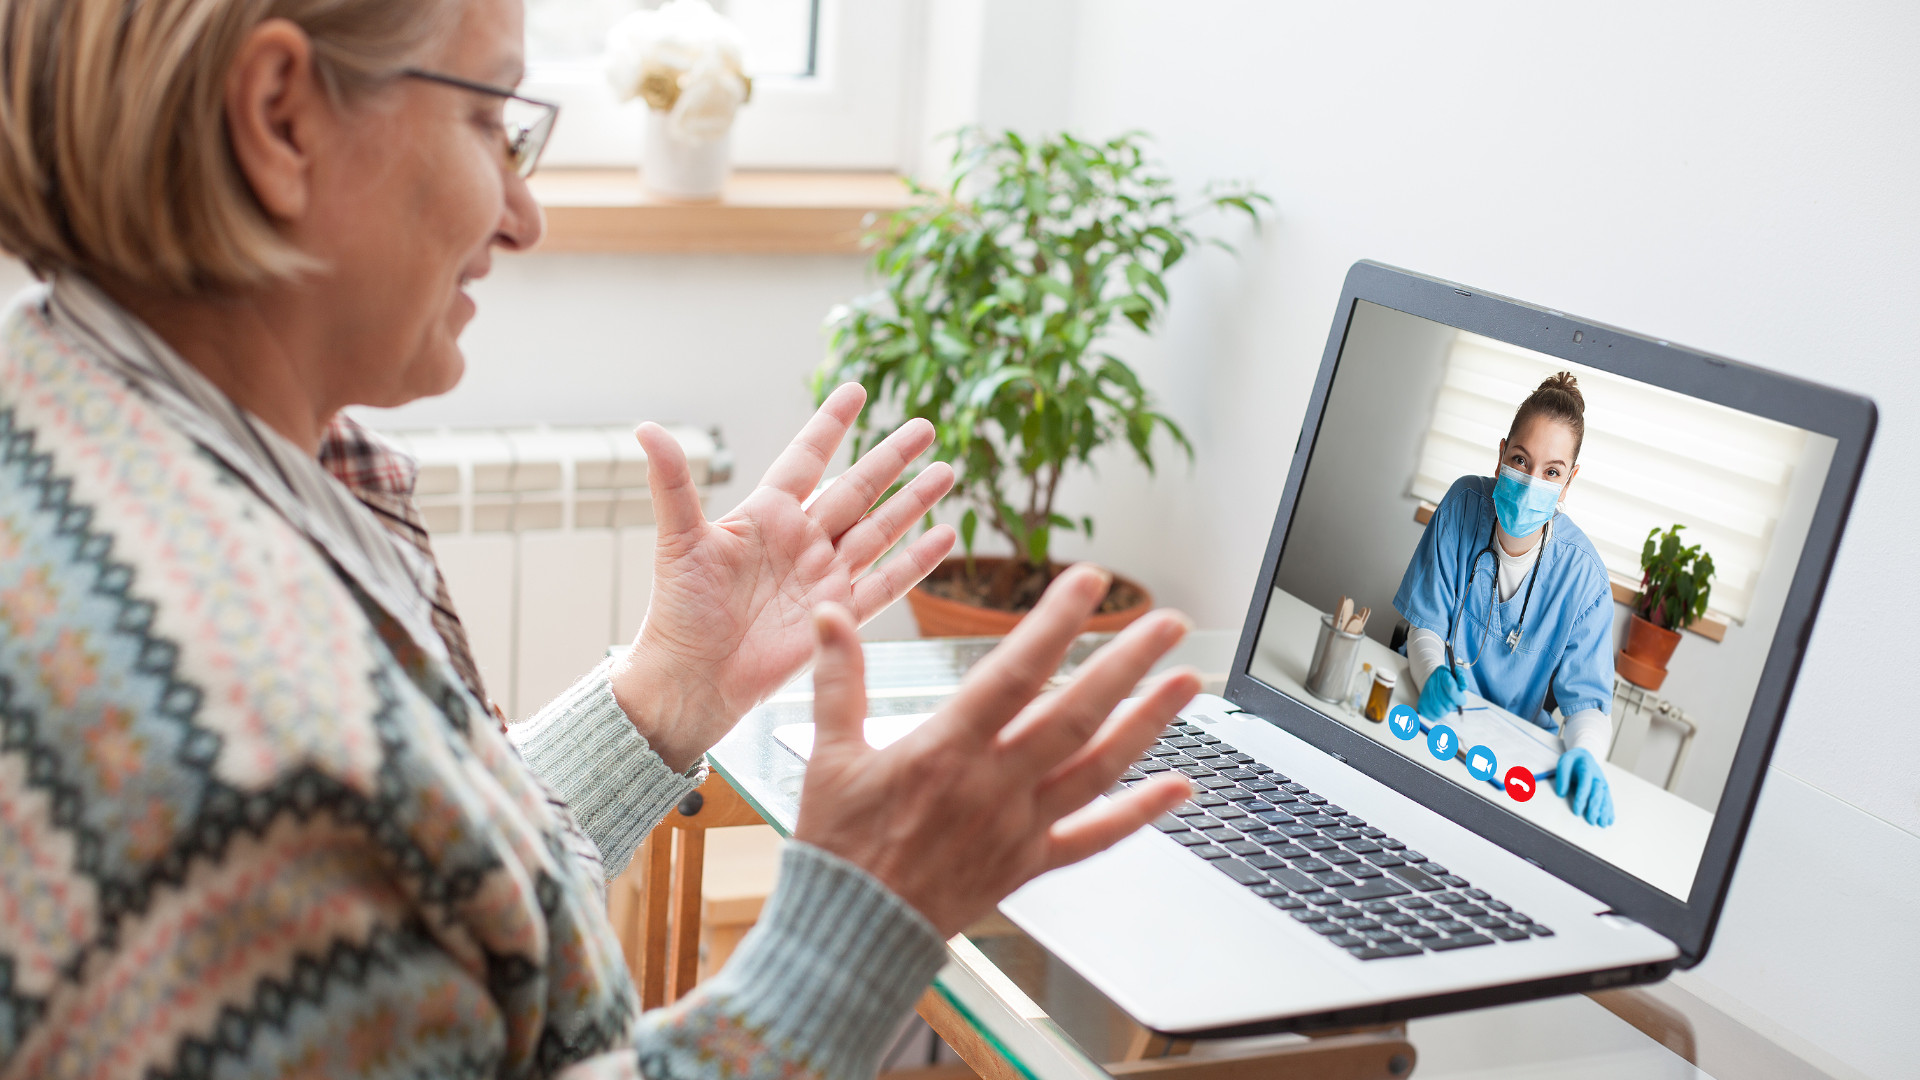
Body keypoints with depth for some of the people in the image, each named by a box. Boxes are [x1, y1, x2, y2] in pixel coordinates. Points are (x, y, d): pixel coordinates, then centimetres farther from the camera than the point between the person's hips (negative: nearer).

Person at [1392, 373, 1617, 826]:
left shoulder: (1581, 573, -15)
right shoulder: (1465, 504, -10)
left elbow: (1586, 696, -14)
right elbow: (1425, 623, -6)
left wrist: (1584, 752, -37)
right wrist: (1434, 675, -30)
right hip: (1435, 706, 2)